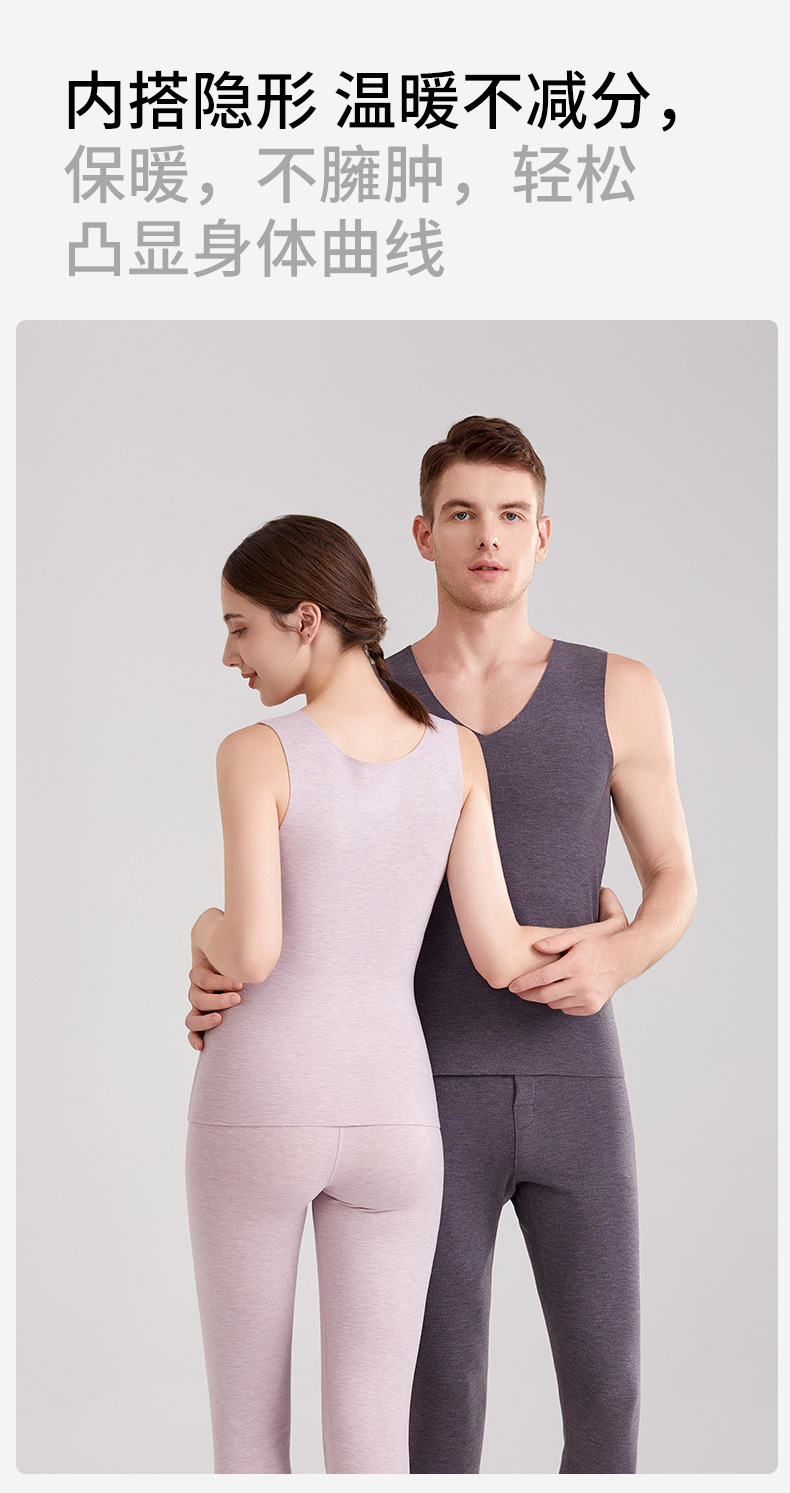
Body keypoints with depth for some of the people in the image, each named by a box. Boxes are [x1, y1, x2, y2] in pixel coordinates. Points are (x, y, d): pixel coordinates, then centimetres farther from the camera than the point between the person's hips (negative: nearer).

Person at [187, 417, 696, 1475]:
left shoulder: (619, 692, 1)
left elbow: (674, 888, 6)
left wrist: (615, 962, -18)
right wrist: (217, 981, -22)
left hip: (573, 1089, 1)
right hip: (430, 1098, 0)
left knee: (602, 1379, 5)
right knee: (443, 1388, 3)